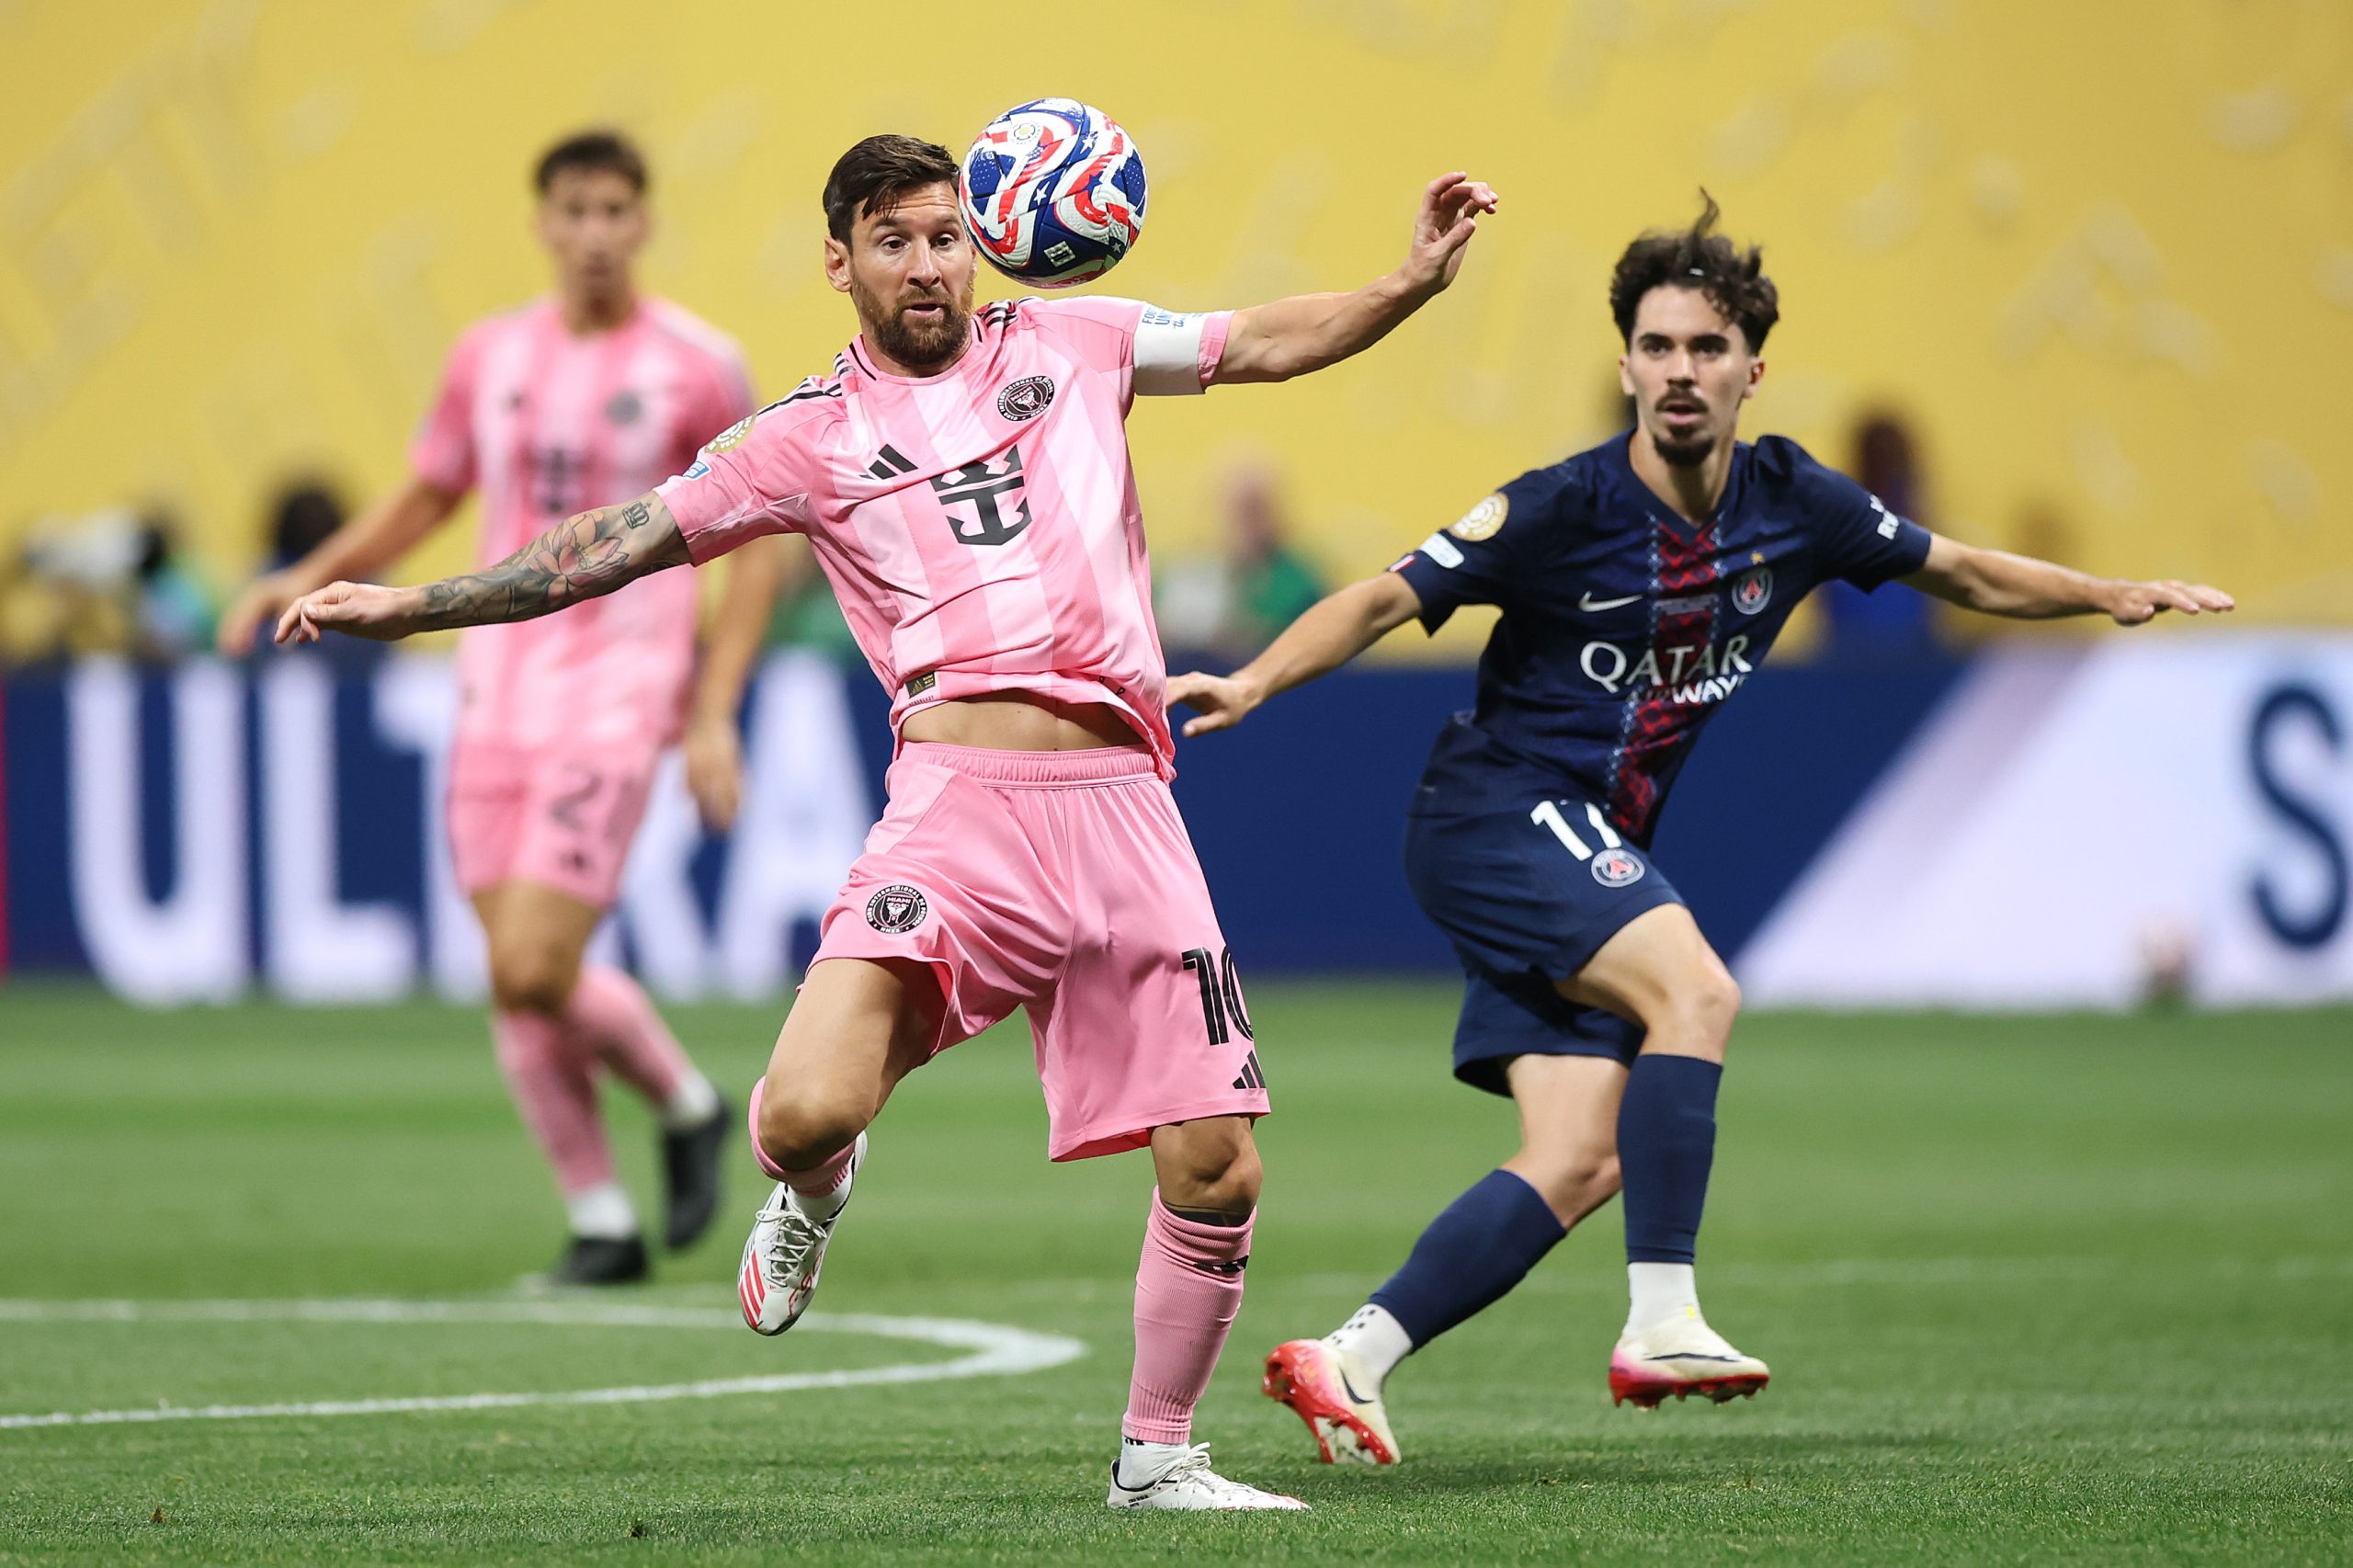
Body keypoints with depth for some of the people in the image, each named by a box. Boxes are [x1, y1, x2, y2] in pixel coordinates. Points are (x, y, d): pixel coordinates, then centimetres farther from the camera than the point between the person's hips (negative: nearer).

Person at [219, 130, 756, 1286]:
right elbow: (425, 499, 21)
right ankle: (601, 1223, 13)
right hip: (499, 682, 5)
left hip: (618, 686, -5)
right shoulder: (489, 358, 7)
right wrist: (309, 579, 6)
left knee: (536, 969, -15)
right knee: (513, 983, 0)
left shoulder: (697, 368, -4)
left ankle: (686, 1105, 12)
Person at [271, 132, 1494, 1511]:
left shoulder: (1070, 343, 17)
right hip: (960, 806, -2)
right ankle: (816, 1192, 16)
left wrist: (1418, 281, 7)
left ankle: (1158, 1454, 19)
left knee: (1218, 1171, -3)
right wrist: (410, 605, 10)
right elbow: (620, 544, 13)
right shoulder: (813, 438, 11)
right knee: (808, 1113, -23)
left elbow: (1274, 343, 22)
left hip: (1122, 806, 2)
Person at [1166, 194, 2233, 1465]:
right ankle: (1661, 1324, -32)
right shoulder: (1565, 508, -14)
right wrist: (1254, 681, -28)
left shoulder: (1790, 504, 3)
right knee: (1695, 989, -29)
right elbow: (1386, 598, -13)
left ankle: (1347, 1362, -4)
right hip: (1492, 814, -7)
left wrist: (2113, 596, 9)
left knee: (1580, 1165, -6)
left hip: (1596, 855, 7)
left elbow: (1960, 573, 18)